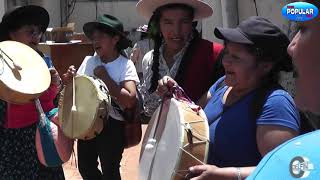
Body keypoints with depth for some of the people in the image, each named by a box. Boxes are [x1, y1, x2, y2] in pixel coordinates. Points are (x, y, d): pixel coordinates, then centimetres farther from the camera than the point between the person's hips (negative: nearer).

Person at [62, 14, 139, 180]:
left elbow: (130, 101, -24)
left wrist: (105, 78, -21)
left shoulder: (125, 65, -14)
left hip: (112, 125, -5)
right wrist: (70, 78, -14)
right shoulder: (89, 61, 0)